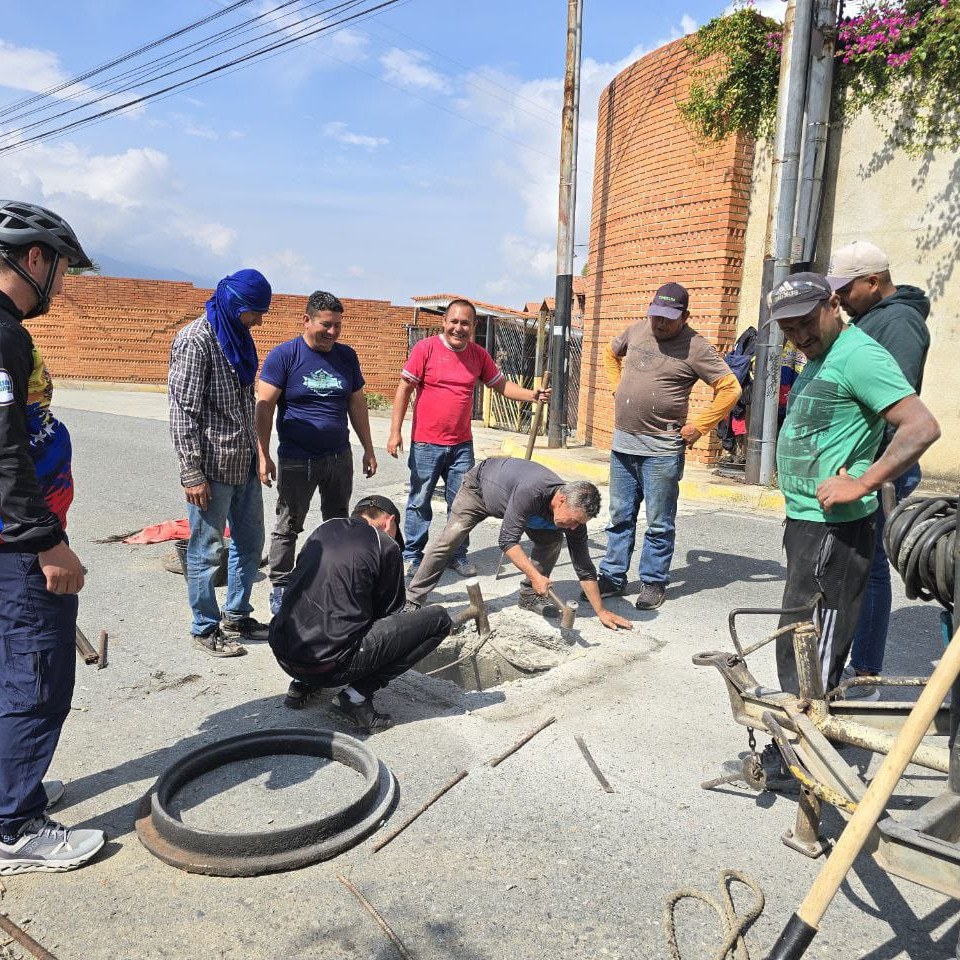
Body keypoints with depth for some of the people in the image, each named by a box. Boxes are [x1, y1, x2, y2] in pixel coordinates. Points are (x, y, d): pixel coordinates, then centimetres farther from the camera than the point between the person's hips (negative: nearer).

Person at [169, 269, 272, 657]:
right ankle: (206, 628, 20)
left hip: (245, 464, 9)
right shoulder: (196, 340, -14)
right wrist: (192, 474, -18)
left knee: (250, 541, 17)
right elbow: (183, 411, -17)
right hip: (213, 466, -9)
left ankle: (236, 617, 32)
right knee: (207, 549, 4)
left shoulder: (238, 336, 12)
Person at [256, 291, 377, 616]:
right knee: (288, 527, 3)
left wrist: (368, 449, 12)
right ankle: (279, 588, 16)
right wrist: (263, 455, -16)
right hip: (296, 460, -5)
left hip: (339, 457, 5)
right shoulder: (284, 355, -7)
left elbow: (357, 404, 13)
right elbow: (264, 407, -10)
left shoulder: (346, 356, 7)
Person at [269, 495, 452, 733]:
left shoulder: (323, 529, 16)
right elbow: (389, 613, 9)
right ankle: (356, 696, -3)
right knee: (439, 619, 1)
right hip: (332, 665, -7)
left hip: (283, 656, 7)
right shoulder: (386, 546, 0)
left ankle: (302, 682, 20)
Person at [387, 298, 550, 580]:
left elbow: (501, 385, 14)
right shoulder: (425, 348, -7)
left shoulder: (479, 355, 6)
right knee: (419, 501, 5)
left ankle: (458, 555, 24)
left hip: (461, 444, 4)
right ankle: (413, 556, 20)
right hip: (426, 444, -4)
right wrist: (395, 432, -11)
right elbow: (404, 389, -7)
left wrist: (532, 395, -4)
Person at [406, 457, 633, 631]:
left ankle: (529, 595, 5)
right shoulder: (531, 492, -46)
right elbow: (507, 540, -43)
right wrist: (534, 575, -50)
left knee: (552, 540, -11)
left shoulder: (575, 511, -25)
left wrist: (601, 611, -15)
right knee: (449, 539, -17)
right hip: (480, 485, -5)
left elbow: (584, 568, -16)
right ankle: (412, 601, -9)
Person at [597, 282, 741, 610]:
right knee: (619, 517, 12)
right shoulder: (636, 330, 8)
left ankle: (653, 583, 17)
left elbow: (730, 388, -10)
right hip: (622, 443, 6)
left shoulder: (695, 347, -9)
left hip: (661, 451, -5)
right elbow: (611, 355, 28)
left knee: (659, 524, 4)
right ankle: (613, 577, 23)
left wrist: (699, 426, -10)